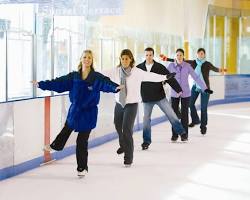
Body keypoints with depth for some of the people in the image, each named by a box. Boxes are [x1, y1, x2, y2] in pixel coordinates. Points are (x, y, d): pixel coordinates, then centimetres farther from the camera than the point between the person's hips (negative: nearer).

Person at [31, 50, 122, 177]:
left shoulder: (97, 77, -12)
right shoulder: (73, 76, -3)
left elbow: (106, 83, -28)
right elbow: (58, 83, -1)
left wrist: (115, 87, -49)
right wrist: (41, 84, -3)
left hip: (89, 113, -3)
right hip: (74, 110, 3)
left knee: (82, 141, 2)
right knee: (66, 129, 23)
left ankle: (82, 168, 17)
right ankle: (55, 146, 53)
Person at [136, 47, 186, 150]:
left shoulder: (160, 67, -7)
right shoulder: (139, 68, -3)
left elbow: (170, 78, -8)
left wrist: (179, 90, -11)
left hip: (160, 96, -1)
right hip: (147, 99, 1)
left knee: (171, 114, 2)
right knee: (146, 119, 5)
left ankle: (182, 132, 18)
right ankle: (146, 141, 17)